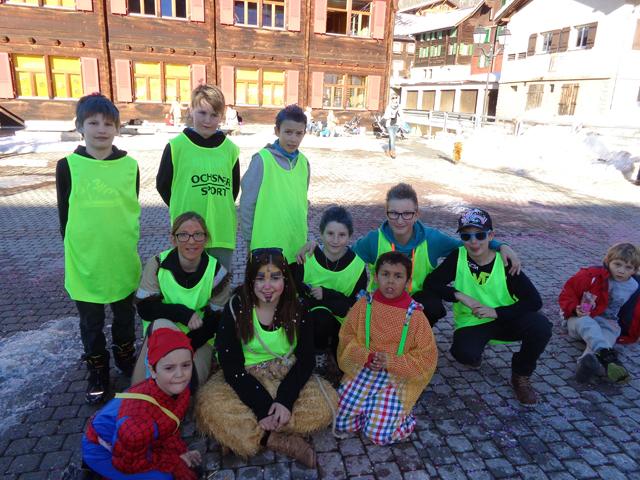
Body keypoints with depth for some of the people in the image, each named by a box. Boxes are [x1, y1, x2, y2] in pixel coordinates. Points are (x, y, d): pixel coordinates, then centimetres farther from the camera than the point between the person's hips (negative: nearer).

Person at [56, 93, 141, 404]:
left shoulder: (129, 165, -3)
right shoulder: (68, 166, -6)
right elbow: (64, 214, 1)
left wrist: (126, 245, 5)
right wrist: (76, 250, 2)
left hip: (123, 259, 1)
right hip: (84, 260, -1)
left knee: (125, 315, 19)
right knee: (91, 322, 14)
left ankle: (126, 358, 41)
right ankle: (97, 372, 33)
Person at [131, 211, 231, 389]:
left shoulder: (217, 272, -9)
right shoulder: (157, 264, -8)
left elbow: (215, 320, -8)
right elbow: (144, 308, -12)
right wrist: (183, 313, -27)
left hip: (199, 339, -1)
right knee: (162, 323, -34)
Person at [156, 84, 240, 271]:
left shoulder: (230, 148, 3)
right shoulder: (177, 146, -3)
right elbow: (162, 184, 7)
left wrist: (219, 209, 11)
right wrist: (182, 209, 7)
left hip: (223, 232, 2)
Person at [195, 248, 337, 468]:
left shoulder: (298, 307, -8)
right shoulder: (236, 308, -13)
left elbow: (306, 360, -7)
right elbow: (232, 366, -15)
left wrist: (285, 400, -23)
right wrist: (264, 407, -24)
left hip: (287, 377, 2)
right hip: (245, 379, -1)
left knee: (327, 402, -23)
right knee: (209, 405, -30)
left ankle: (254, 433, -18)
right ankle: (280, 442, -19)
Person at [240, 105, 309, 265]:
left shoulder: (303, 162, 5)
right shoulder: (262, 160, -12)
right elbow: (247, 203, -8)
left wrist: (301, 230, 15)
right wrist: (250, 238, -5)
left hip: (296, 243, 5)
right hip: (267, 245, -5)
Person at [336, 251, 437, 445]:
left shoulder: (414, 315, -10)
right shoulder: (364, 304, -4)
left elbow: (427, 358, -8)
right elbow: (347, 338, 3)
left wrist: (391, 362, -19)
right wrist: (367, 357, -16)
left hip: (398, 378, -2)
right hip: (363, 370, 3)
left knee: (379, 434, -13)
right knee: (341, 423, -6)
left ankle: (402, 414, 17)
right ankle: (372, 407, 21)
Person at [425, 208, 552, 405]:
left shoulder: (505, 262, -14)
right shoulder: (458, 257, -12)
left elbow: (534, 301, -16)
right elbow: (431, 283, -12)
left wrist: (496, 311, -26)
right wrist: (460, 296, -25)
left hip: (504, 320, 1)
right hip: (471, 323, -1)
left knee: (541, 326, -27)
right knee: (465, 353, -32)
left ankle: (521, 377, 1)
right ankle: (474, 357, 11)